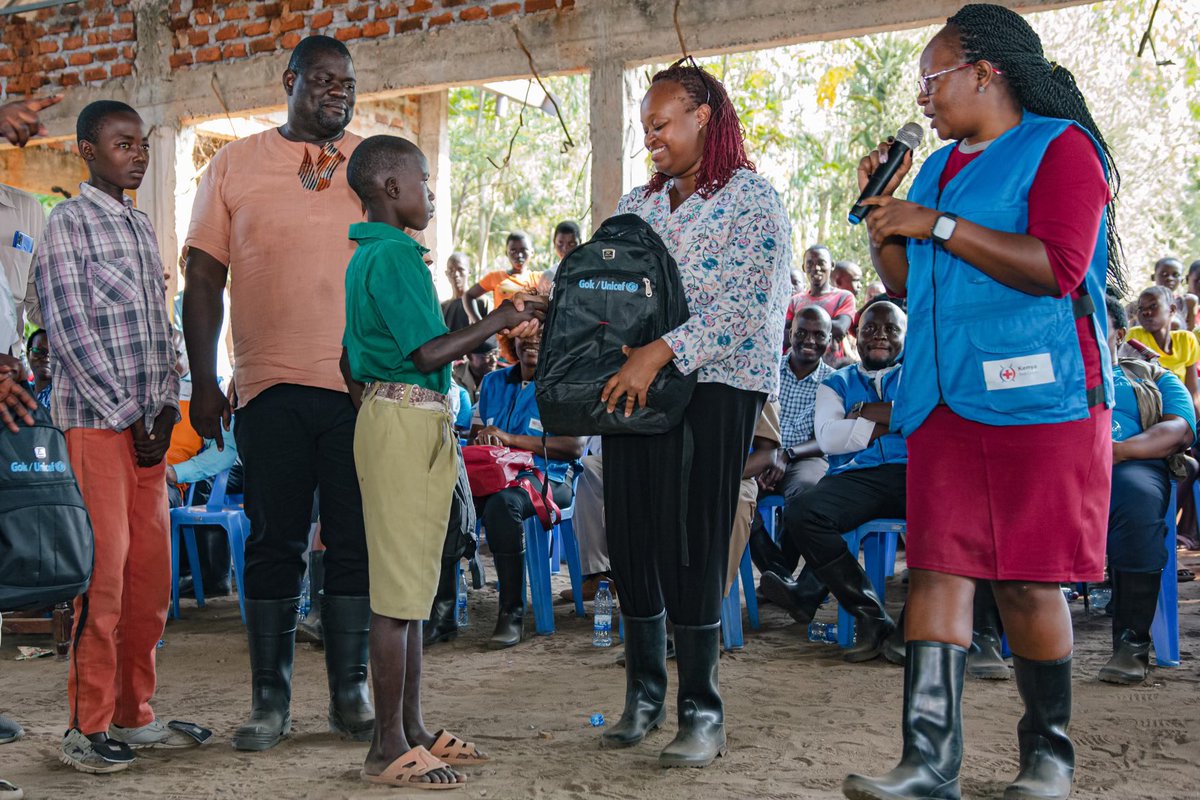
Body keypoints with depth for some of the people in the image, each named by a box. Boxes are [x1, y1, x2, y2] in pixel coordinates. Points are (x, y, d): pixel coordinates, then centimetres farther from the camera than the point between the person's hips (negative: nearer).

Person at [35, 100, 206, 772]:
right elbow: (69, 331, -11)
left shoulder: (143, 227, 19)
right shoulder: (69, 222, -4)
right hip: (95, 421, -7)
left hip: (149, 422, 7)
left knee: (152, 575, 8)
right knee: (103, 572, -8)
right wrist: (127, 415, -11)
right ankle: (88, 728, 1)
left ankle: (135, 716, 17)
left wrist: (167, 407, 4)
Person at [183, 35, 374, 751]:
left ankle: (351, 694, 15)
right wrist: (203, 381, 1)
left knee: (357, 544, 4)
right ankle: (270, 700, 13)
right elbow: (204, 276, 7)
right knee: (275, 545, 4)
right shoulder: (236, 165, 8)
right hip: (271, 387, 0)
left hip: (362, 385, 1)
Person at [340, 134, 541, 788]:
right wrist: (499, 320, -11)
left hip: (385, 415, 10)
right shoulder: (398, 256, -13)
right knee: (400, 588, -6)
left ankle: (411, 730, 20)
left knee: (410, 585, 13)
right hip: (408, 420, -10)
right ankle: (389, 747, 0)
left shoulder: (364, 257, 17)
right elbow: (429, 352, -19)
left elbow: (353, 359, 21)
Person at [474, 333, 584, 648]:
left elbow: (575, 446, -9)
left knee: (502, 503, -38)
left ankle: (512, 614, -28)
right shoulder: (493, 383, 22)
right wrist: (483, 441, -2)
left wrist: (512, 438, -14)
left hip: (549, 477, -5)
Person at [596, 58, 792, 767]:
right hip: (632, 387, 6)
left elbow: (746, 302, -14)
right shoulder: (637, 207, 20)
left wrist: (661, 353, -21)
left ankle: (702, 713, 3)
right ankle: (644, 696, 19)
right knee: (631, 540, 5)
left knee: (690, 548, -8)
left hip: (711, 386, -6)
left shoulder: (750, 198, -1)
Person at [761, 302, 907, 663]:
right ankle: (870, 616, -21)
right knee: (801, 511, -31)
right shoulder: (838, 382, 27)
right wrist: (892, 423, 2)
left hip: (912, 472, -1)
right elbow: (828, 438, 7)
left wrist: (865, 411, 1)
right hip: (856, 477, 1)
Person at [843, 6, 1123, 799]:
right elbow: (906, 286, 26)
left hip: (1040, 398, -6)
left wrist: (936, 225, -15)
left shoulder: (1061, 147, -3)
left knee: (1027, 579, 0)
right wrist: (880, 217, 10)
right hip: (946, 400, 6)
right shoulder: (939, 168, 20)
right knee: (938, 567, -4)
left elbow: (1059, 266, -18)